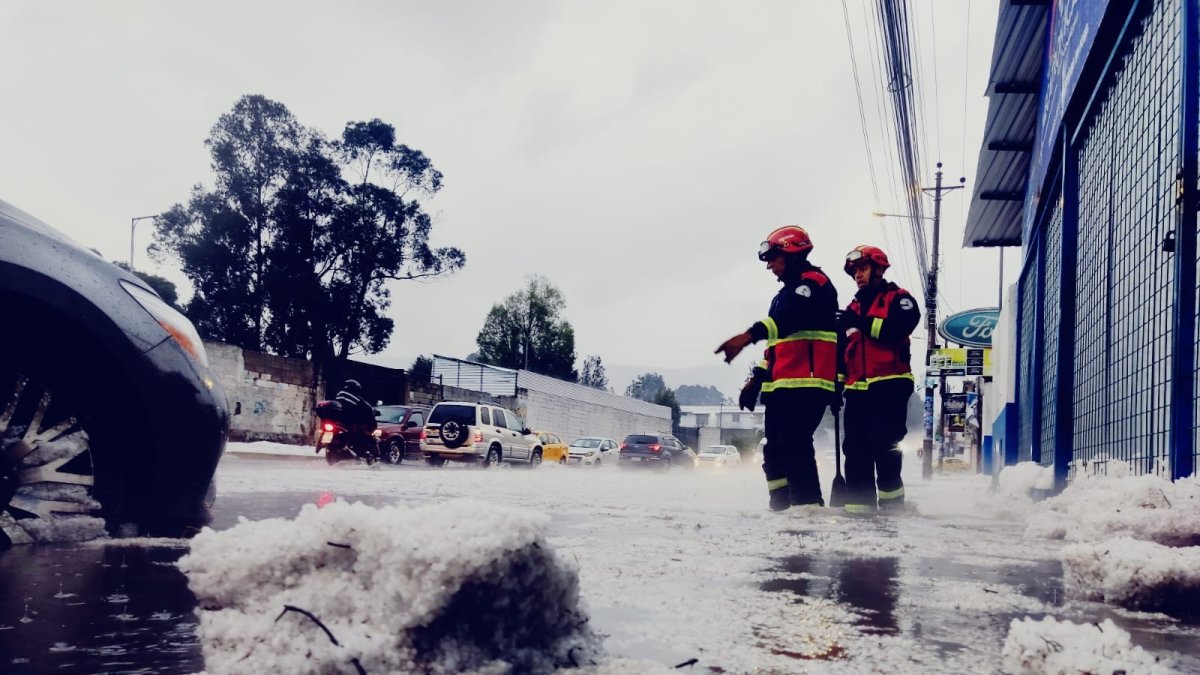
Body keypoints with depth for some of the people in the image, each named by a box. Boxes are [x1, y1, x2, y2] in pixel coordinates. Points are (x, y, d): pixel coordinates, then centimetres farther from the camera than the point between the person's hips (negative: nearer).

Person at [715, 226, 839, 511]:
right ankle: (781, 508, 14)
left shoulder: (814, 282, -6)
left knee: (795, 446, -17)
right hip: (781, 385, 10)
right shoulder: (786, 293, 26)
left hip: (806, 383, -10)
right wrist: (757, 378, 21)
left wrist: (748, 336, -39)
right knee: (775, 450, 9)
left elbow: (790, 316, -26)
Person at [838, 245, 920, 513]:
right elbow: (841, 350, 22)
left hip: (890, 384, -6)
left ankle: (891, 499, -1)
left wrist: (864, 323, -16)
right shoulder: (853, 309, 22)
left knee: (884, 443, -12)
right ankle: (859, 502, 6)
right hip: (858, 388, 6)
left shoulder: (898, 298, 4)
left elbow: (899, 328, -17)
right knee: (855, 448, 2)